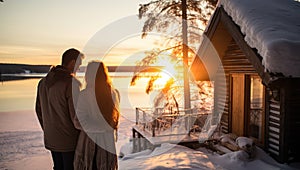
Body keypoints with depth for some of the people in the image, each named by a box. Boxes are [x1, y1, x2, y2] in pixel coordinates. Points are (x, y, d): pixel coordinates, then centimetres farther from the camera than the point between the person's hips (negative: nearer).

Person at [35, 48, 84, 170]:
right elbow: (76, 115, -21)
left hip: (51, 139, 7)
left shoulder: (44, 81, 5)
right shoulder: (72, 83, -20)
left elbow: (39, 110, 11)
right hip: (70, 140, -7)